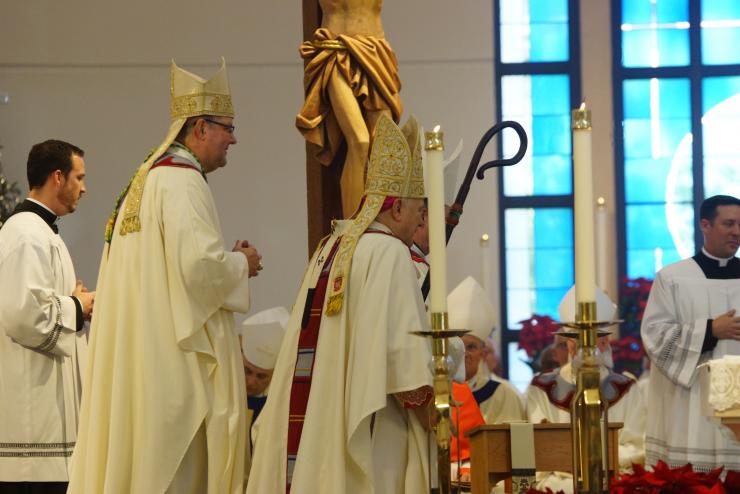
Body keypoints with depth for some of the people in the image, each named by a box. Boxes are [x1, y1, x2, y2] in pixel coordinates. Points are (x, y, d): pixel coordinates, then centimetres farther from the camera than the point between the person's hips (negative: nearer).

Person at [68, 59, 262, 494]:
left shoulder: (147, 179, 19)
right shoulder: (182, 180, -12)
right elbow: (199, 263, -23)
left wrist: (228, 261, 16)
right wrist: (241, 264, -4)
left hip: (138, 352, 10)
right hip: (176, 358, -10)